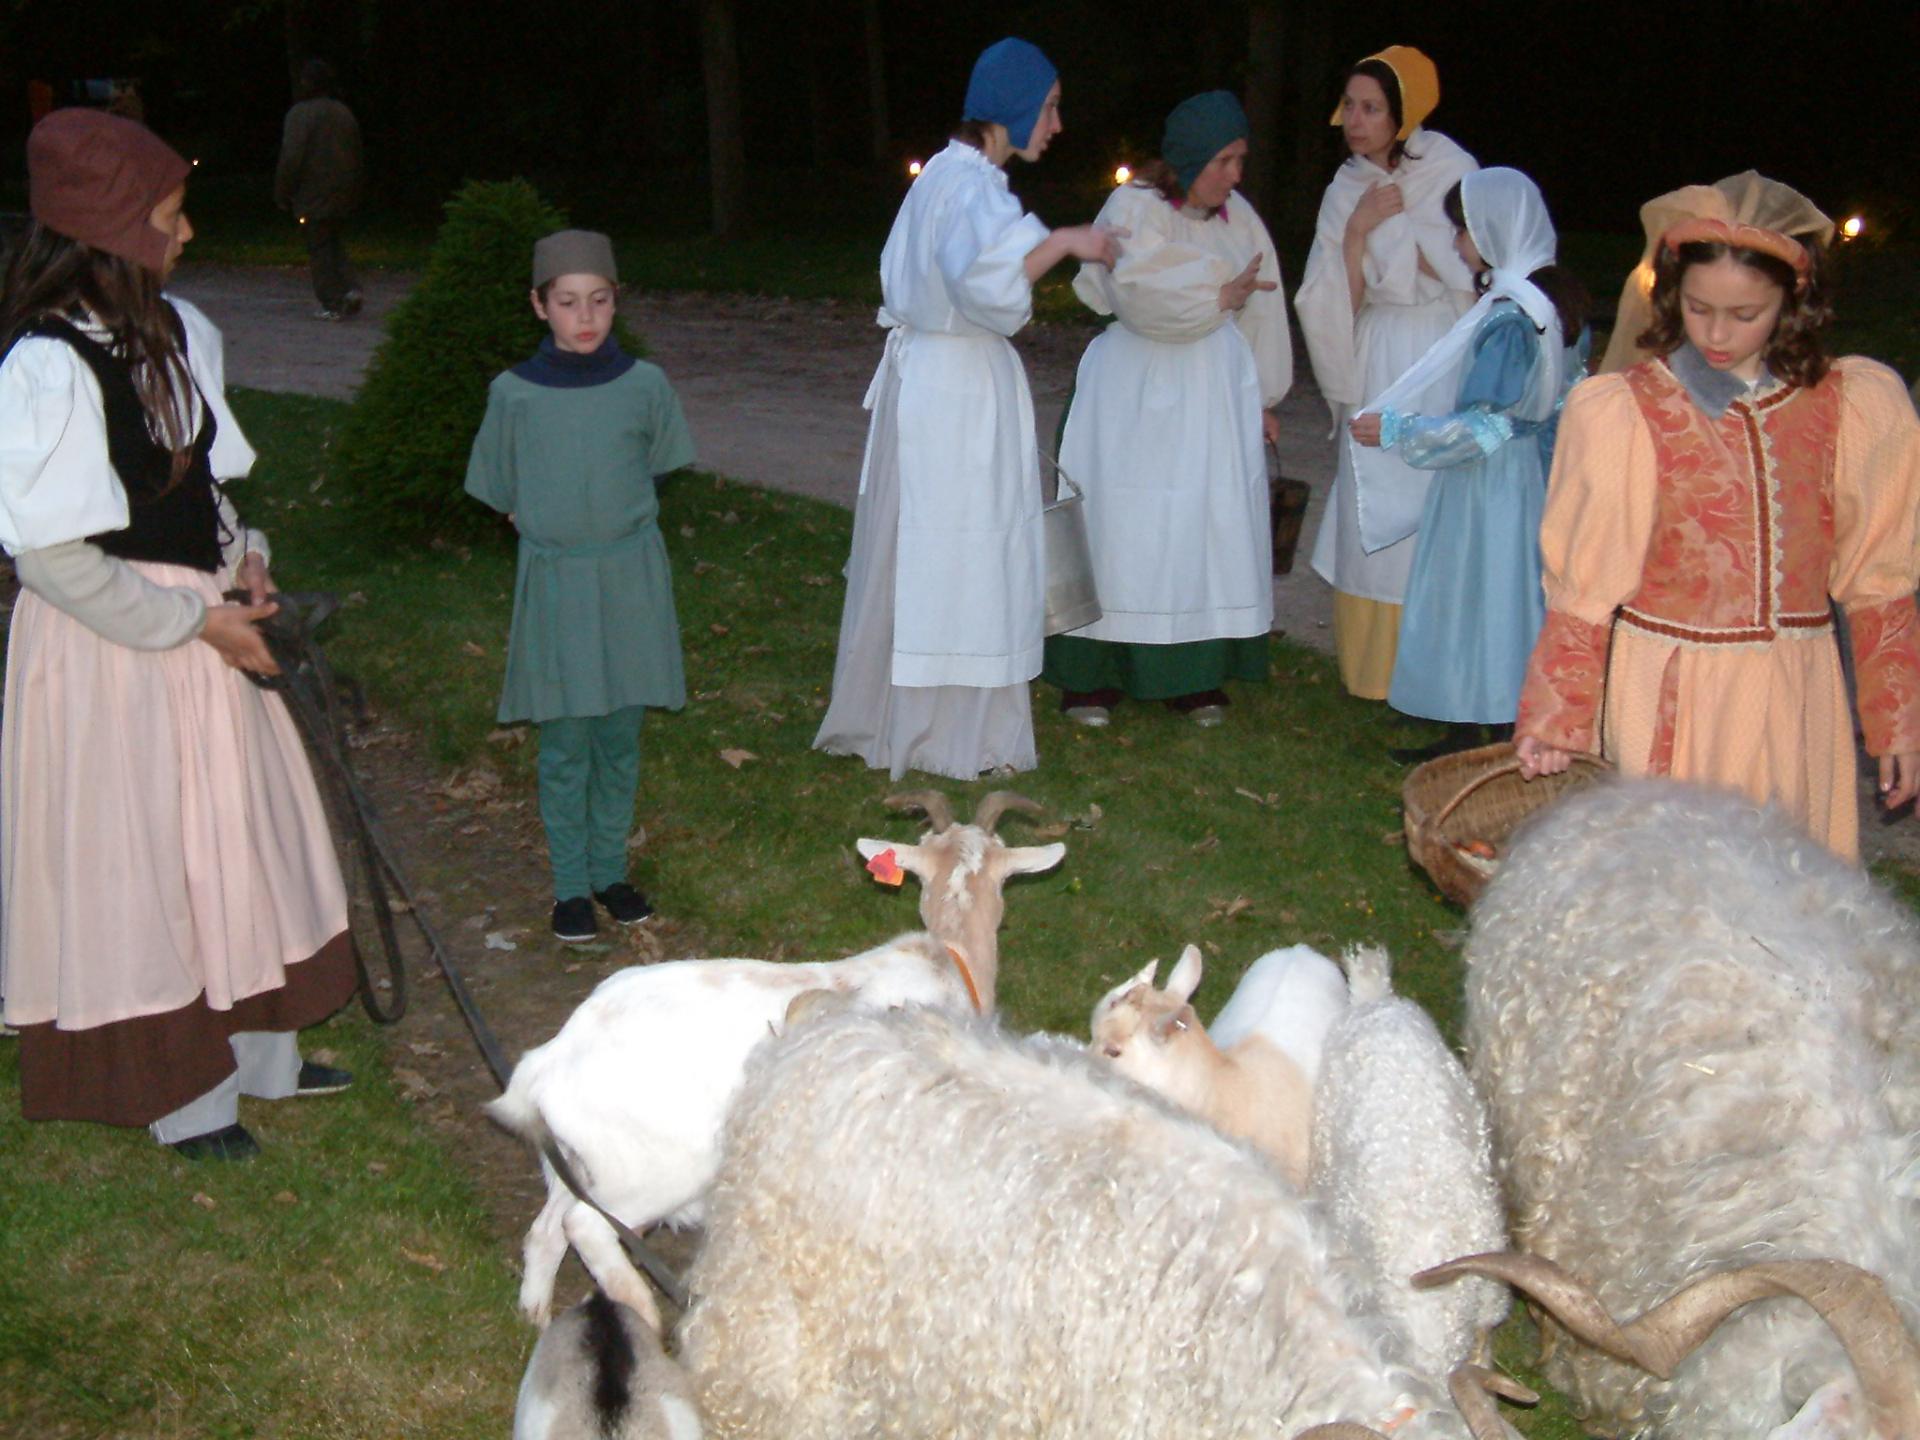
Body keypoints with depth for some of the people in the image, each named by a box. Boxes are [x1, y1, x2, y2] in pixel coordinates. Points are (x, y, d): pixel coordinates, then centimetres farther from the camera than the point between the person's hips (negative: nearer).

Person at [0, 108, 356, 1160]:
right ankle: (180, 1094, 23)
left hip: (199, 622, 8)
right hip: (105, 643, -8)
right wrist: (192, 619, -17)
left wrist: (241, 559, 0)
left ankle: (254, 1051, 37)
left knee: (237, 832, 18)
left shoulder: (174, 330, 4)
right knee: (134, 857, 6)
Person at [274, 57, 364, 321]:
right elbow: (356, 155, 14)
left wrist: (282, 194, -8)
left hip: (313, 199, -6)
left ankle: (332, 305, 1)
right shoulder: (344, 112, 9)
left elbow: (291, 159, -17)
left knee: (319, 252, 0)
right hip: (343, 197, 7)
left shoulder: (301, 114, -12)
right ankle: (350, 288, 0)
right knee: (336, 247, 18)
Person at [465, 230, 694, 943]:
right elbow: (502, 495, 6)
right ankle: (570, 884, 15)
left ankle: (610, 869, 25)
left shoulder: (643, 384, -3)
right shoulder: (515, 393, -6)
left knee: (620, 737, 10)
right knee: (565, 744, 3)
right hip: (554, 582, -1)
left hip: (631, 579, 1)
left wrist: (619, 523, 7)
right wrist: (551, 528, 2)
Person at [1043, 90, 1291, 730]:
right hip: (1136, 389, -5)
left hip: (1217, 389, 5)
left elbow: (1260, 306, 15)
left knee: (1211, 523, 4)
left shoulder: (1238, 216, 9)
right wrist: (1220, 297, -13)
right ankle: (1093, 675, 5)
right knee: (1121, 522, -3)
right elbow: (1141, 296, -22)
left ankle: (1196, 676, 11)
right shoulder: (1132, 210, -8)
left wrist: (1261, 397, 15)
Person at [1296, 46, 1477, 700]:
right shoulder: (1346, 192, 7)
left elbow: (1470, 269, -10)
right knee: (1372, 516, 3)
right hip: (1377, 367, 3)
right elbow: (1337, 304, 1)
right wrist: (1356, 231, -11)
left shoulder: (1449, 169, -3)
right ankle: (1376, 668, 12)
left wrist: (1394, 224, -12)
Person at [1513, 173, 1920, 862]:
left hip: (1797, 701, 2)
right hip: (1668, 698, -2)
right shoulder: (1623, 414, -5)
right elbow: (1584, 589, -2)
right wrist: (1554, 720, -5)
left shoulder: (1851, 409, 3)